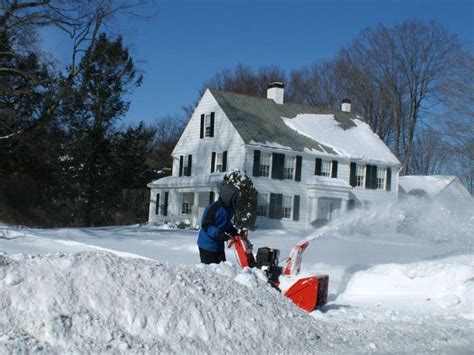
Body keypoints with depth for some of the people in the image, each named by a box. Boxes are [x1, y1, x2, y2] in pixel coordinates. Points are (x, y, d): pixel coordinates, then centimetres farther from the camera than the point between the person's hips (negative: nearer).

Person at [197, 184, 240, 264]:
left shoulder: (229, 209, 5)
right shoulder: (214, 208, -23)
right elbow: (205, 226, -24)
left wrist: (233, 232, 6)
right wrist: (218, 233, -36)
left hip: (219, 245, 9)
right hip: (208, 245, -9)